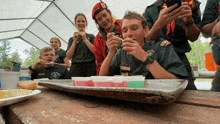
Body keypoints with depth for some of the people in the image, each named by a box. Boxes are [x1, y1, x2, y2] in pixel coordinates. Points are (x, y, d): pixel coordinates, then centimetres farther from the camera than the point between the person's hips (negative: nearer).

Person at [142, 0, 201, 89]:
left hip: (180, 57, 1)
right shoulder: (150, 10, 3)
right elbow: (146, 42, -6)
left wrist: (189, 21, -16)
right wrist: (159, 24, -25)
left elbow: (193, 38, 6)